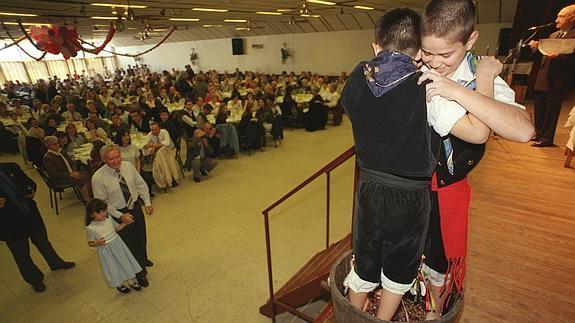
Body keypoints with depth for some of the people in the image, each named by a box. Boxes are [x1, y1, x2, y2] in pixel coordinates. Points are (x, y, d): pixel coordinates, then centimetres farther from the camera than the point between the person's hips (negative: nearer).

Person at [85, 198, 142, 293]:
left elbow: (117, 228, 7)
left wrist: (125, 223, -9)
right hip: (105, 251, -4)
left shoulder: (109, 219, -10)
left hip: (117, 244, 4)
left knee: (125, 261, 16)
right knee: (113, 268, 14)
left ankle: (131, 281, 38)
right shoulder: (91, 228, -22)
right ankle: (119, 285, 42)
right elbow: (90, 243, -10)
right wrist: (97, 243, -30)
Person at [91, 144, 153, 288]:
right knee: (129, 243, 8)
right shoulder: (98, 178, -23)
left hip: (136, 207, 4)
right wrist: (120, 216, -19)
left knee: (141, 237, 24)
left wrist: (147, 202, -5)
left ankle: (143, 259, 56)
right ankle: (140, 273, 32)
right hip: (118, 213, -4)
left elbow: (141, 184, 1)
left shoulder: (128, 166, -12)